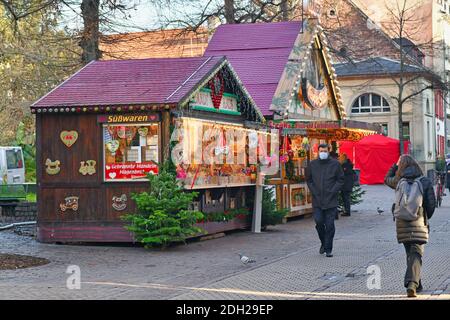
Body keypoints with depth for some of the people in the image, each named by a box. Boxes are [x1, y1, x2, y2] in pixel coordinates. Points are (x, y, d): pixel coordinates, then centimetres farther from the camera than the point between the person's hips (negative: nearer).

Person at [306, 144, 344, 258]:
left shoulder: (335, 164, 2)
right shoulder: (312, 164, 8)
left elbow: (340, 180, 4)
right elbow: (309, 180, 15)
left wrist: (332, 191, -7)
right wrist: (314, 191, 1)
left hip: (331, 200, -2)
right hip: (317, 200, 2)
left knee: (329, 225, -2)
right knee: (319, 222, -4)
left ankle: (328, 249, 5)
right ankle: (323, 243, 21)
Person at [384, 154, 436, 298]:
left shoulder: (399, 181, 1)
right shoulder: (425, 181, -3)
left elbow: (387, 179, 24)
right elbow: (432, 203, -1)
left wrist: (395, 165, 21)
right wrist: (425, 218, 15)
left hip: (402, 224, 2)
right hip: (419, 224, -2)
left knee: (410, 254, 17)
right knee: (416, 254, -4)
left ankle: (416, 284, 24)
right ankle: (412, 283, -23)